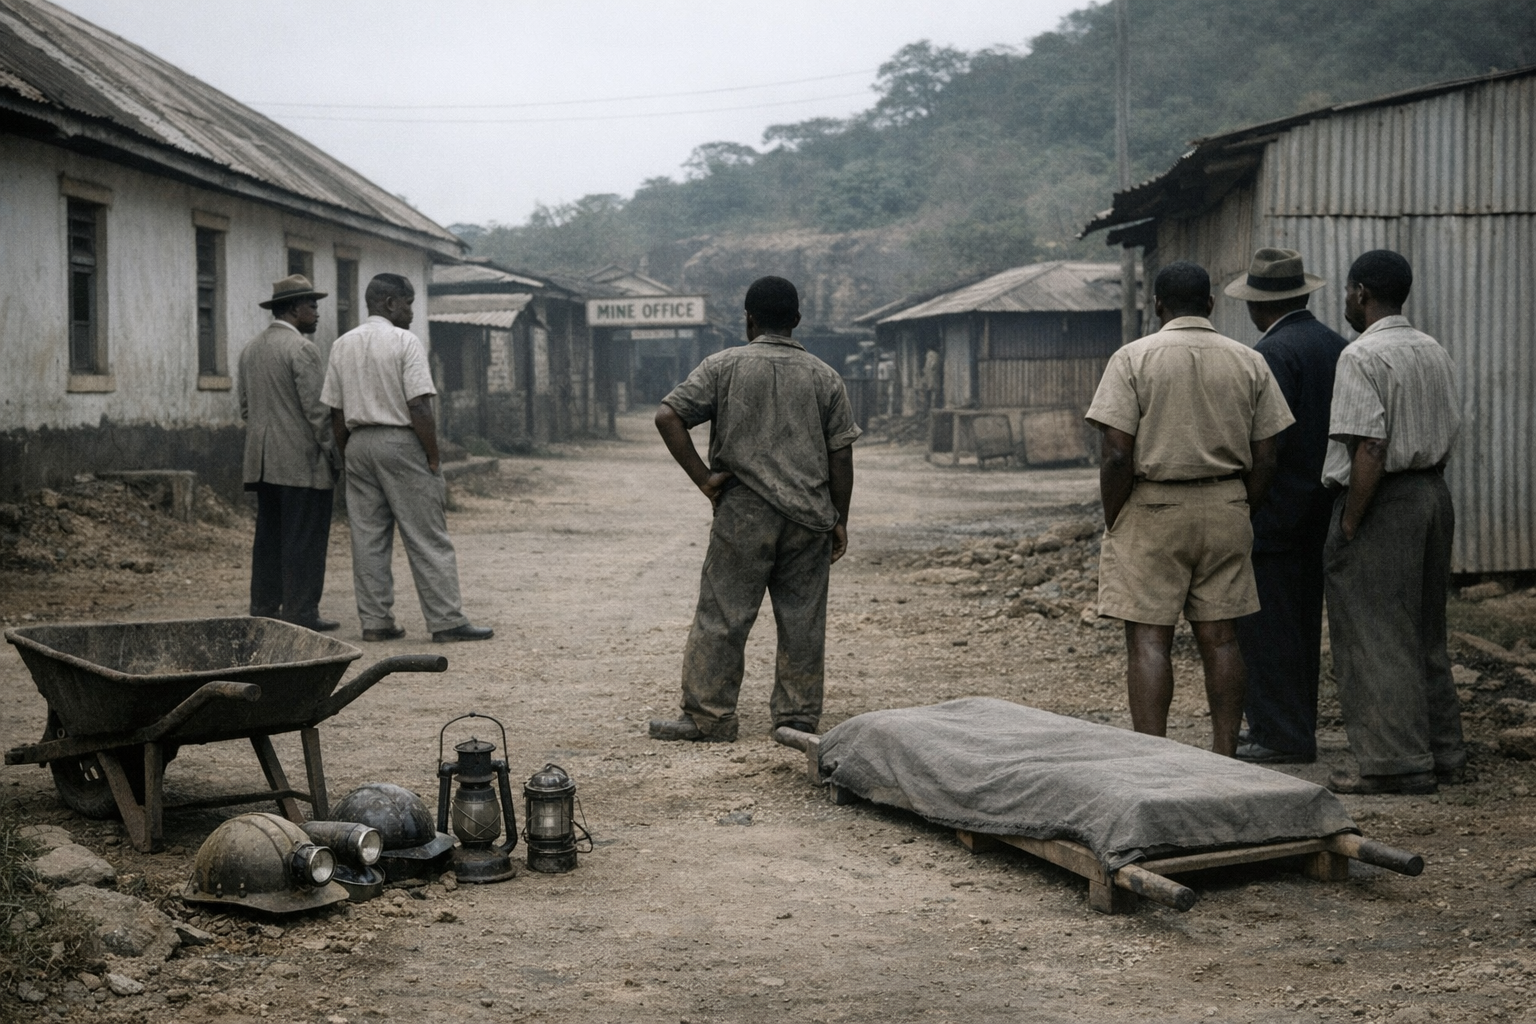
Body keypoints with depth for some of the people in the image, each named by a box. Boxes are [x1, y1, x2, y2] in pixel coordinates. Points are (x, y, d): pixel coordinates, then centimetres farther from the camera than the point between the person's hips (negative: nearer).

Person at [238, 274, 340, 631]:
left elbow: (245, 406, 18)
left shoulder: (250, 349, 14)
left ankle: (264, 608, 14)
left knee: (269, 535, 12)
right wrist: (334, 453, -9)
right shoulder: (301, 348, -12)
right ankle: (301, 613, -3)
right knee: (304, 539, -4)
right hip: (302, 461, -8)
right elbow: (316, 409, -16)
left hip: (263, 461, 8)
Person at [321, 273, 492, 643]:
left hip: (358, 443, 6)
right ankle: (446, 621, -3)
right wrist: (433, 457, -9)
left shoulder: (342, 346, 10)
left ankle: (375, 620, 10)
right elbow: (419, 407, -15)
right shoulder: (405, 342, -9)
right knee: (427, 539, -3)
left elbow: (335, 411, 11)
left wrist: (349, 455, 18)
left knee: (368, 538, 8)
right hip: (401, 442, -6)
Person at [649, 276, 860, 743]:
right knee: (802, 619, 8)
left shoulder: (724, 366, 1)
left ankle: (708, 717, 4)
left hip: (743, 513, -2)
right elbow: (841, 454, 4)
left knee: (721, 616, 3)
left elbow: (668, 416, -8)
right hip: (809, 516, 2)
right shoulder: (824, 376, 6)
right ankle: (799, 717, 13)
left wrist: (703, 477, -5)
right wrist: (840, 520, 11)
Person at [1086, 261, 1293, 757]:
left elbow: (1118, 454, -11)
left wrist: (1112, 524, -2)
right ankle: (1224, 757, 14)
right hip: (1225, 508, 4)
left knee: (1148, 638, -1)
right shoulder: (1250, 362, 6)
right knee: (1219, 635, 10)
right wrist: (1239, 512, 16)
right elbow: (1264, 460, 4)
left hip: (1151, 510, -4)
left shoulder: (1133, 358, -6)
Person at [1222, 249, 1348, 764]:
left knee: (1264, 622, -2)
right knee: (1302, 621, 16)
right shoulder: (1337, 346, 9)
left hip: (1274, 509, -9)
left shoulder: (1273, 352, -16)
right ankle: (1297, 726, 25)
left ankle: (1282, 735, 1)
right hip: (1321, 507, 9)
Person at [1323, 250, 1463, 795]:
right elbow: (1448, 436, 13)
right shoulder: (1435, 352, 12)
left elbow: (1370, 448, -21)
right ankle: (1442, 752, 22)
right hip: (1435, 494, 9)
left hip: (1381, 502, -9)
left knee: (1376, 639, -1)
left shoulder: (1363, 356, -15)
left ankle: (1398, 764, 2)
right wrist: (1428, 487, 16)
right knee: (1425, 633, 16)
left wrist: (1348, 525, -17)